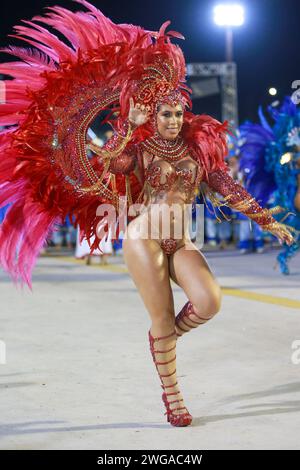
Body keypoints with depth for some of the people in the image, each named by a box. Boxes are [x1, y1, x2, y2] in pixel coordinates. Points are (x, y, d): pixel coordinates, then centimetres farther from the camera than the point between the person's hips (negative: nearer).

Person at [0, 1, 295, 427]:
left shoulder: (200, 149, 9)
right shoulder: (139, 148, 2)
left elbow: (228, 189, 10)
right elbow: (100, 169, -15)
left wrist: (267, 221, 8)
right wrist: (128, 127, -15)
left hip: (181, 242, 3)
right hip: (144, 236, -3)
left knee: (210, 301, -21)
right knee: (162, 319, -3)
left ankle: (165, 338, 10)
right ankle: (171, 396, 14)